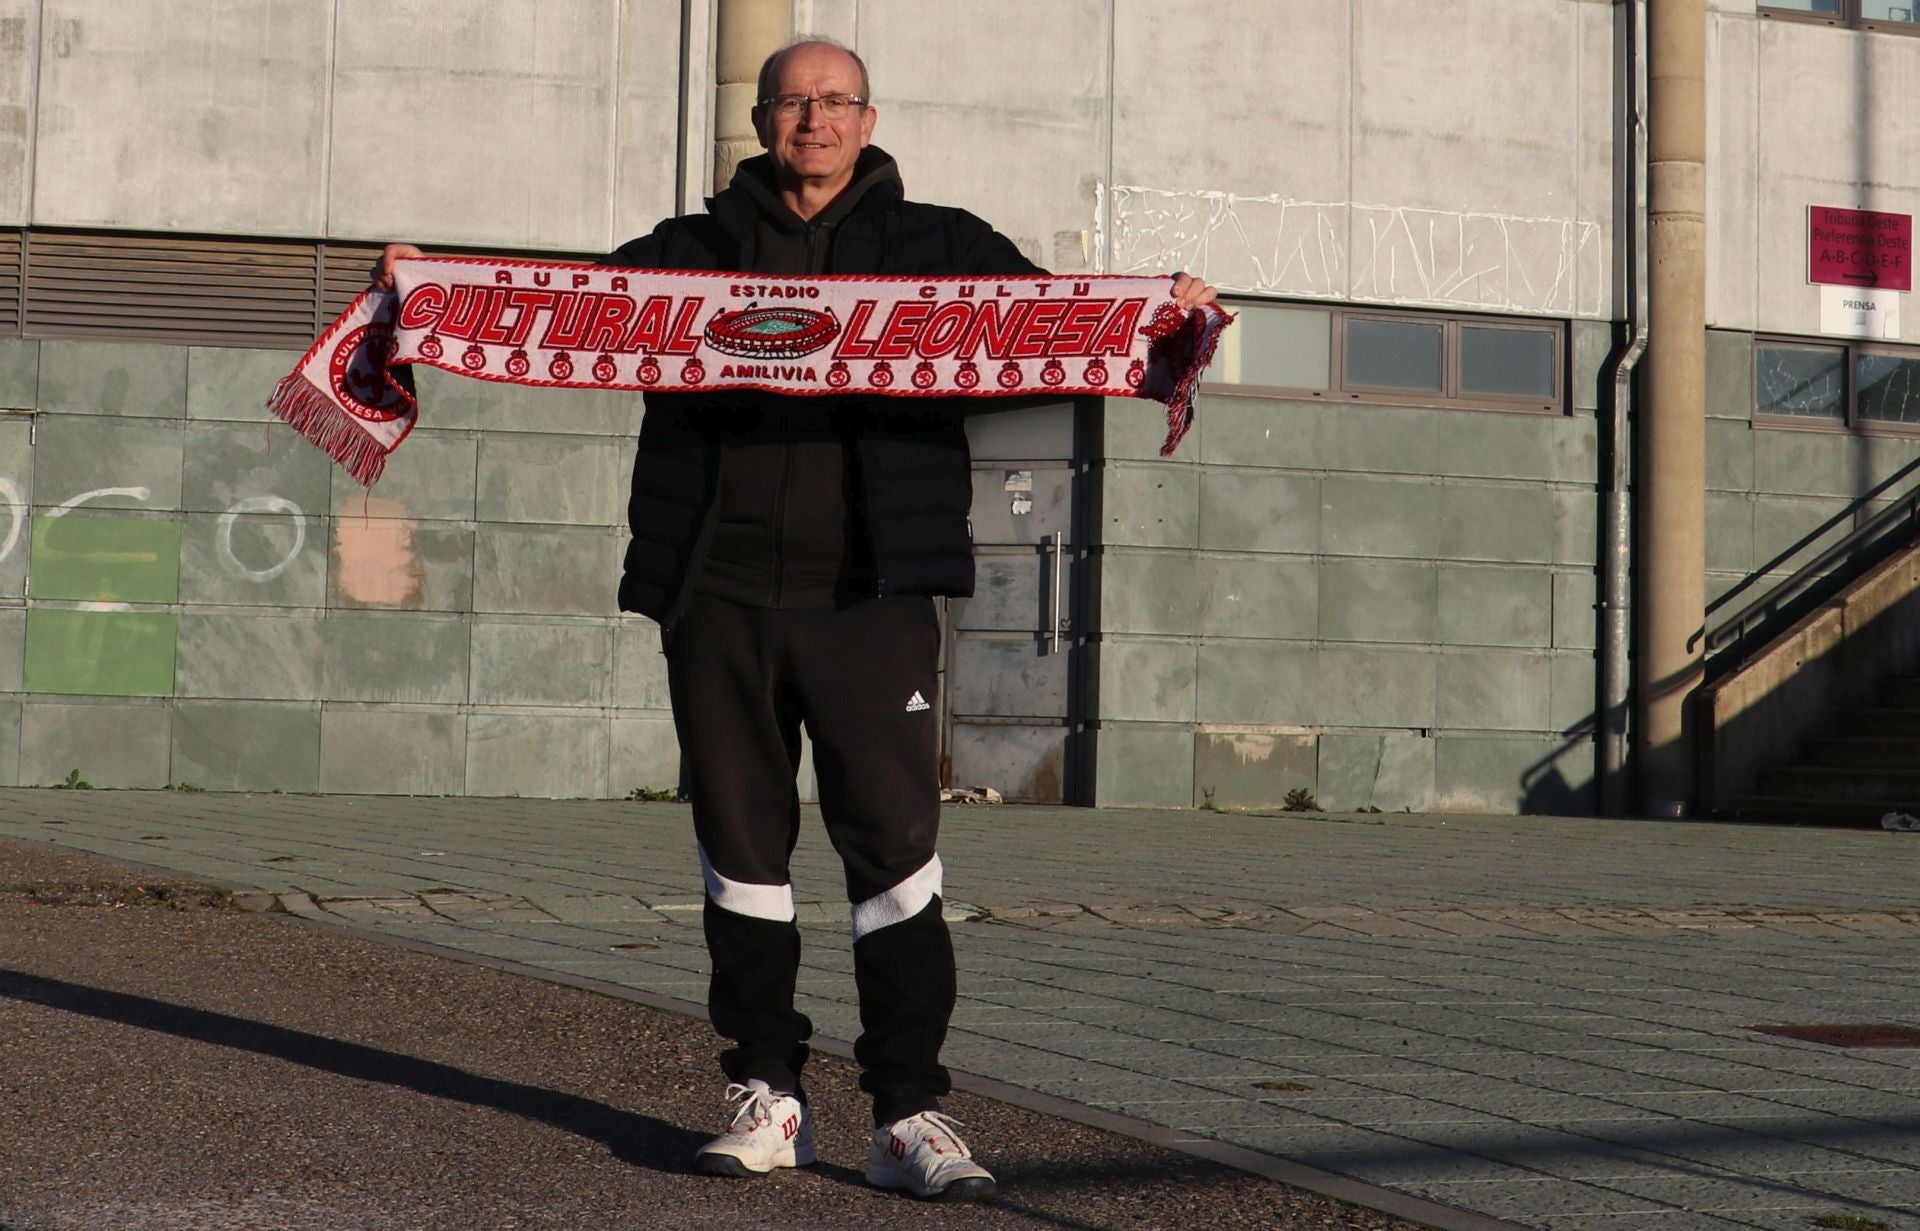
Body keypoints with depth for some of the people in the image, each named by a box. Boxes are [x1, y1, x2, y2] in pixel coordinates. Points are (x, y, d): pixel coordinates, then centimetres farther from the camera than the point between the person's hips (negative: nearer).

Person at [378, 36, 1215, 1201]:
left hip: (870, 592, -2)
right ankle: (768, 1095, 17)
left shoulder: (939, 247, 12)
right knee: (743, 844, 7)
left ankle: (911, 1110, -2)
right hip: (719, 593, 2)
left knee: (895, 842, -7)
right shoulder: (695, 251, 16)